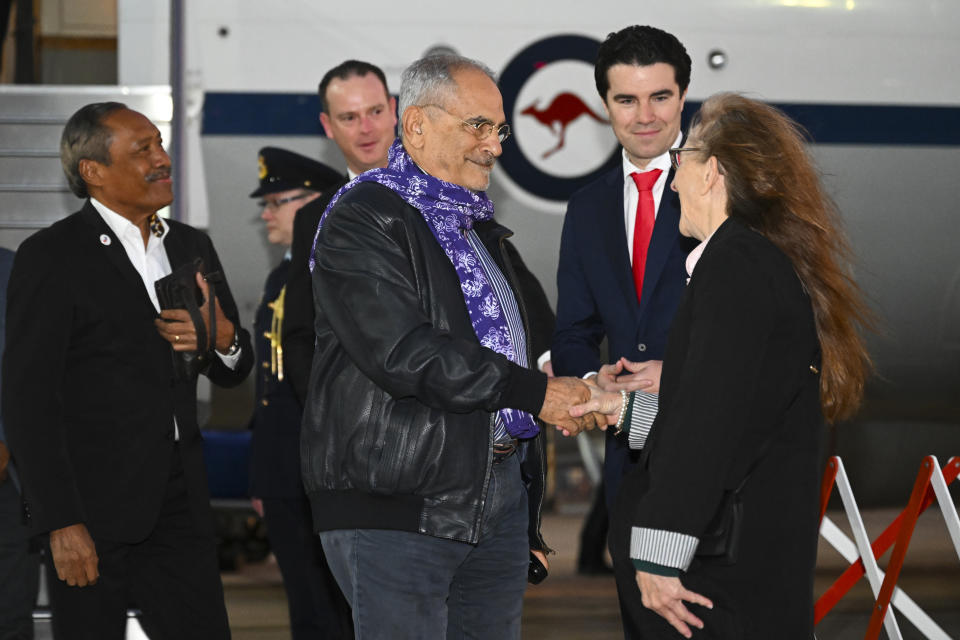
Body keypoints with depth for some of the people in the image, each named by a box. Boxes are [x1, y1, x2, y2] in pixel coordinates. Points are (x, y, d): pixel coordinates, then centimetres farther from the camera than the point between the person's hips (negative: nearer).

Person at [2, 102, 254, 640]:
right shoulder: (51, 257, -6)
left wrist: (221, 337, -5)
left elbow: (235, 372, 21)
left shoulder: (192, 247, 14)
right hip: (92, 512, -5)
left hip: (180, 505, 6)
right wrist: (61, 524, -17)